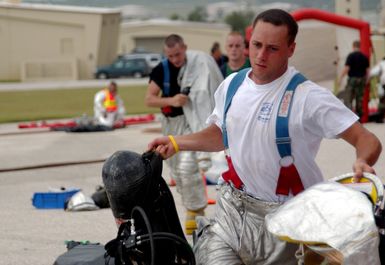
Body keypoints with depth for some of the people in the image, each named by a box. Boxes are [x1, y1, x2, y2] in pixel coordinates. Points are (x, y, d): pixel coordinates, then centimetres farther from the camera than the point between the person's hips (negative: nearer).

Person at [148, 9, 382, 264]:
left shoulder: (308, 97, -15)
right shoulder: (232, 85, 4)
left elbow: (367, 140, -17)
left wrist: (362, 163, -38)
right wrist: (175, 143, 12)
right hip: (232, 209, 4)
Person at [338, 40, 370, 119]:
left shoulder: (351, 56, -10)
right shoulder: (364, 57, 6)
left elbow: (346, 68, -15)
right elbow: (367, 69, 8)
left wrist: (340, 78, -10)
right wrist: (366, 80, 18)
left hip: (352, 79, -5)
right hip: (362, 79, 5)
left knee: (347, 98, -3)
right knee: (360, 98, 12)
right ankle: (359, 114, 15)